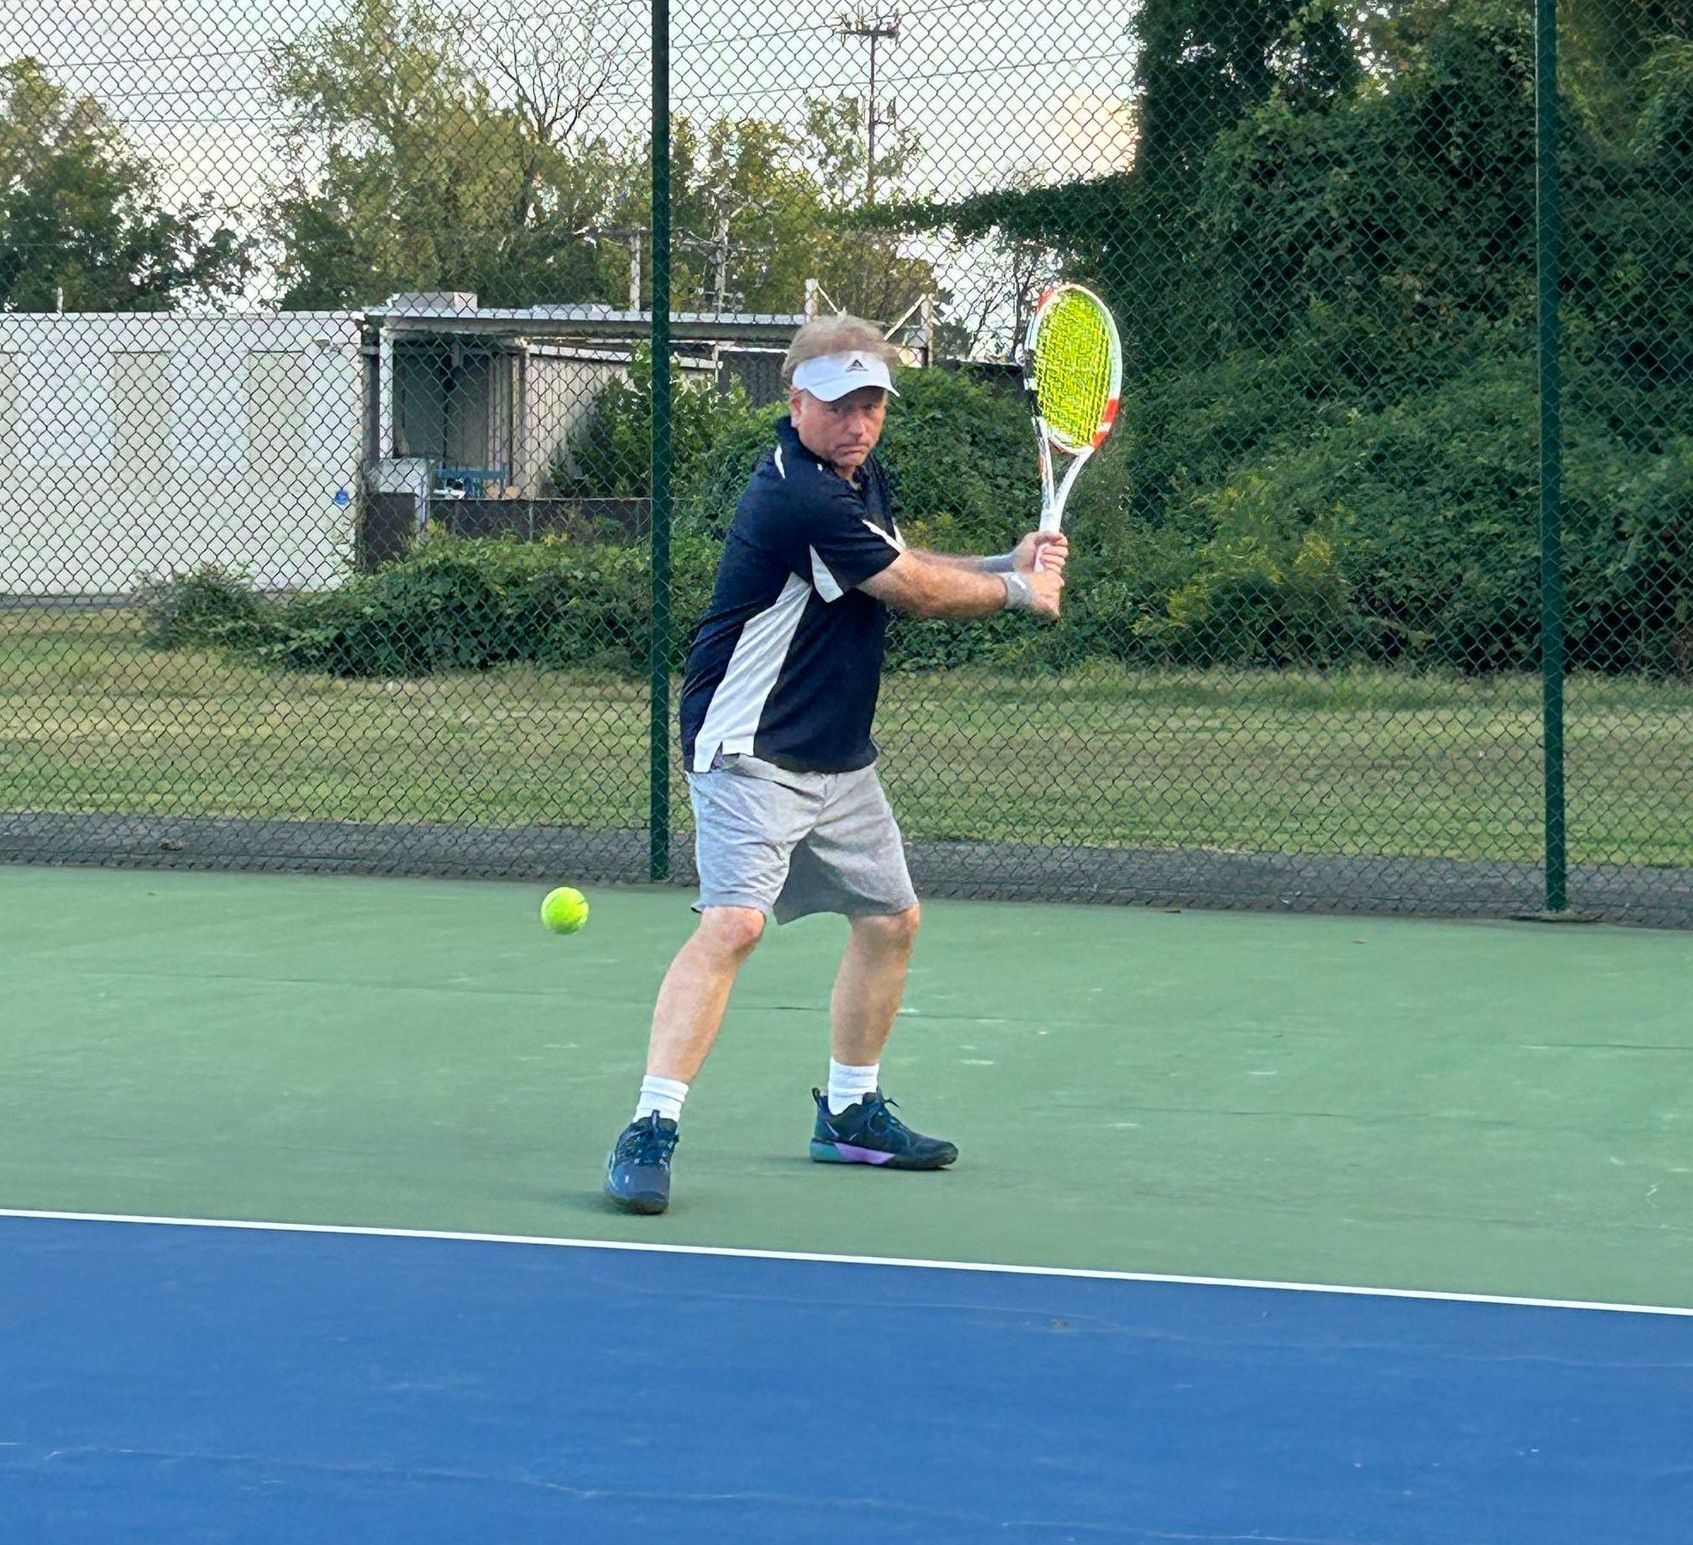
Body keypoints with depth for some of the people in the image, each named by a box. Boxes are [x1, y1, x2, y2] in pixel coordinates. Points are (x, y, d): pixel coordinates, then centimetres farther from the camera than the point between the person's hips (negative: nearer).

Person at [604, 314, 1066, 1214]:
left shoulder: (859, 474, 8)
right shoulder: (798, 498, -23)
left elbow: (907, 568, 19)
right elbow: (916, 593, -16)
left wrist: (1007, 564, 2)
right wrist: (1018, 592, 1)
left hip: (840, 758, 10)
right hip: (753, 755, -10)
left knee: (891, 919, 17)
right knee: (733, 923, -23)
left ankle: (850, 1114, 32)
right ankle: (650, 1132, -25)